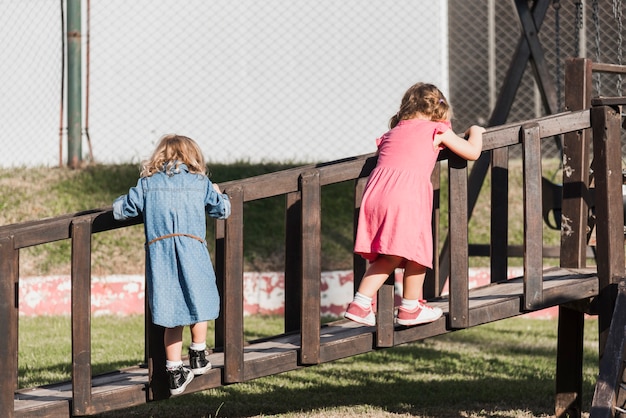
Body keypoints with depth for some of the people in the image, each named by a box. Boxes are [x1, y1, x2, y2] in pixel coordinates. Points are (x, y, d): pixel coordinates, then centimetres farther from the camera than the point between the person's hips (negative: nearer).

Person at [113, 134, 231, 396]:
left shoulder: (147, 183, 12)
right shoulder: (200, 182, 12)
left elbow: (120, 210, 12)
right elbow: (223, 210, 20)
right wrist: (218, 194, 42)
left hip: (158, 252, 1)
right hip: (191, 249, -1)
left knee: (171, 316, 5)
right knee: (199, 302, 19)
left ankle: (175, 373, 6)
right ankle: (198, 357, 28)